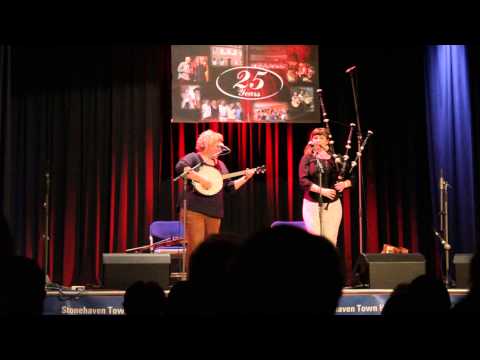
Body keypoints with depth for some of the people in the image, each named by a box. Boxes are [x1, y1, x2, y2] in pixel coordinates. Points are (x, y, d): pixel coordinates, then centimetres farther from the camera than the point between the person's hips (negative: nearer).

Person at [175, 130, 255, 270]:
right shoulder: (194, 157, -1)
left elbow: (229, 187, 18)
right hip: (193, 209, -7)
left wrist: (245, 178, 6)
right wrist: (201, 179, -24)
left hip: (214, 211, 7)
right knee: (195, 245, -12)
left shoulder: (220, 165, 19)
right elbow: (180, 167, -22)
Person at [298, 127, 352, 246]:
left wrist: (344, 183, -17)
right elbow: (303, 180, -10)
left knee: (330, 240, 2)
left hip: (332, 205, 2)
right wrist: (321, 190, -21)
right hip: (312, 205, -1)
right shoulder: (307, 158, 2)